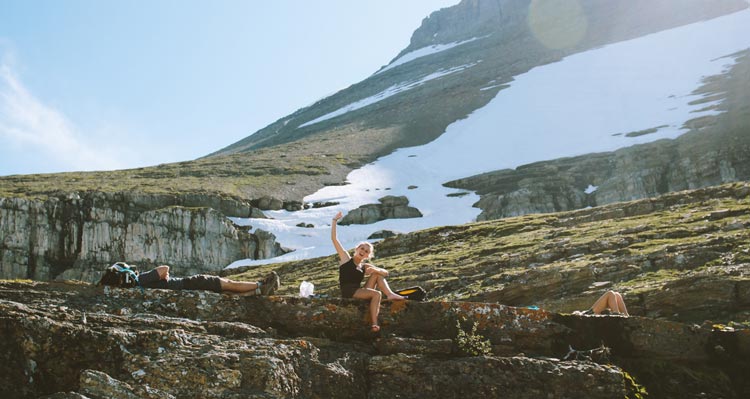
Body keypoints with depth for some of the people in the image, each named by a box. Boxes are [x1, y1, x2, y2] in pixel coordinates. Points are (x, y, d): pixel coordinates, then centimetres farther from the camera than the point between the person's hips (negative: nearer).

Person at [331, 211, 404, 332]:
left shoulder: (365, 267, 19)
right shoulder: (346, 258, 9)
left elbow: (386, 273, 8)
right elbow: (334, 238, 1)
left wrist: (374, 269, -12)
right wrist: (335, 220, -2)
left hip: (359, 291, 6)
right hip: (348, 291, -6)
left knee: (377, 274, 0)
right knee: (377, 294, -25)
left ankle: (390, 294, -17)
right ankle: (374, 323, -31)